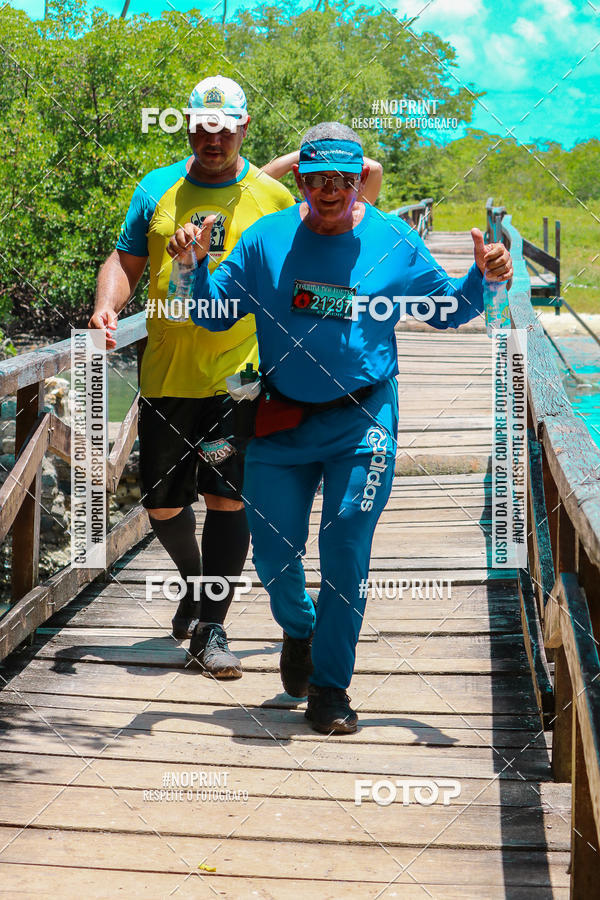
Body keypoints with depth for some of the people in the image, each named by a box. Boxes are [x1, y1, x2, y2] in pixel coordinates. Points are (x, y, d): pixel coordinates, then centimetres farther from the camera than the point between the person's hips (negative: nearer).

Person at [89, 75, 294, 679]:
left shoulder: (272, 197, 3)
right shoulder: (157, 189, 8)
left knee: (227, 497, -9)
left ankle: (211, 628, 1)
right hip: (166, 374, 3)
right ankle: (195, 584, 38)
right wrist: (106, 307, -6)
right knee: (163, 503, 9)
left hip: (239, 377, -2)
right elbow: (126, 260, 11)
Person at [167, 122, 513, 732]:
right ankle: (298, 629, 38)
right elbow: (214, 315, 7)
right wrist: (194, 266, -11)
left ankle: (330, 686, 11)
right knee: (273, 551, 4)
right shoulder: (266, 240, 0)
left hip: (362, 419, -1)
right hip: (281, 419, 2)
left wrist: (482, 277, -8)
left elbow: (447, 310, 11)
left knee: (345, 554, -4)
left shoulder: (395, 243, -1)